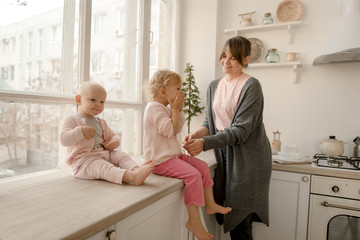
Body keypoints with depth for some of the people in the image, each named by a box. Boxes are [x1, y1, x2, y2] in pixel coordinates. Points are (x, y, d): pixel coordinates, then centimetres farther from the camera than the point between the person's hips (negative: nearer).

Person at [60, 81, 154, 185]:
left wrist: (115, 142, 2)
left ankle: (136, 169, -46)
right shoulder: (72, 120, 1)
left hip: (104, 154, 7)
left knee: (121, 155, -17)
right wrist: (81, 131, -23)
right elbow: (64, 140, -12)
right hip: (83, 160, -7)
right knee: (101, 166, -34)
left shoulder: (101, 122, 22)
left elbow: (113, 135, 26)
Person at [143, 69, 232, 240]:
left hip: (173, 154, 11)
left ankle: (210, 204, 22)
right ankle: (194, 221, -13)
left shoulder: (165, 107, 16)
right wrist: (174, 110, -13)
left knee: (203, 166, 9)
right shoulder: (154, 107, -16)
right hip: (160, 160, -11)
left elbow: (178, 129, 17)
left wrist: (179, 110, 5)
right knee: (193, 175, -24)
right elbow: (170, 131, -22)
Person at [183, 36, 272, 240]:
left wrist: (205, 143, -27)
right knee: (230, 218, 15)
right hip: (224, 155, 6)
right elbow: (210, 123, 10)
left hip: (247, 158, -6)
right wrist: (197, 134, -11)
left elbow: (241, 130, -19)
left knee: (240, 221, 2)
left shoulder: (251, 86, -12)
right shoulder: (214, 86, 10)